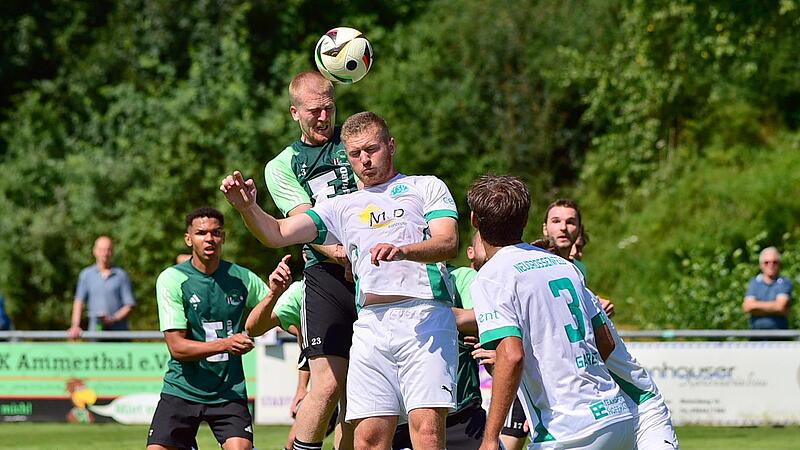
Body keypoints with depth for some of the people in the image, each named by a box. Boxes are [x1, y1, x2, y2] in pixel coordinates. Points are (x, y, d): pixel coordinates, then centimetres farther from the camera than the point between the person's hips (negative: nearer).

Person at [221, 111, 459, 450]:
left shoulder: (426, 187, 15)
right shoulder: (344, 207, 25)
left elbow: (448, 243, -1)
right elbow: (277, 234, 17)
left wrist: (403, 251, -22)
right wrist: (247, 207, -5)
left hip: (425, 318, -4)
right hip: (370, 324, 4)